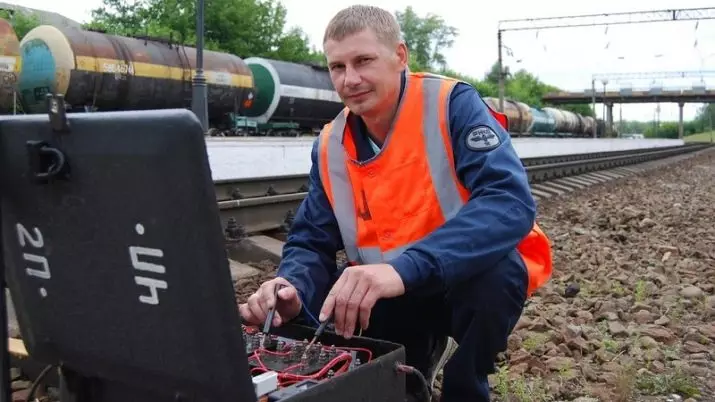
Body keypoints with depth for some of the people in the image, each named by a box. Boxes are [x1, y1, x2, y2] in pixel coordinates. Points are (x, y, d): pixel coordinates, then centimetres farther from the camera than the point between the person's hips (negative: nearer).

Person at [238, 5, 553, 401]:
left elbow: (510, 202, -32)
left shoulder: (451, 104, -18)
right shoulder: (330, 147, -3)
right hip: (393, 294, 4)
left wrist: (405, 268, -45)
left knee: (491, 273, -37)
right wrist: (294, 289, -27)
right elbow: (311, 243, -1)